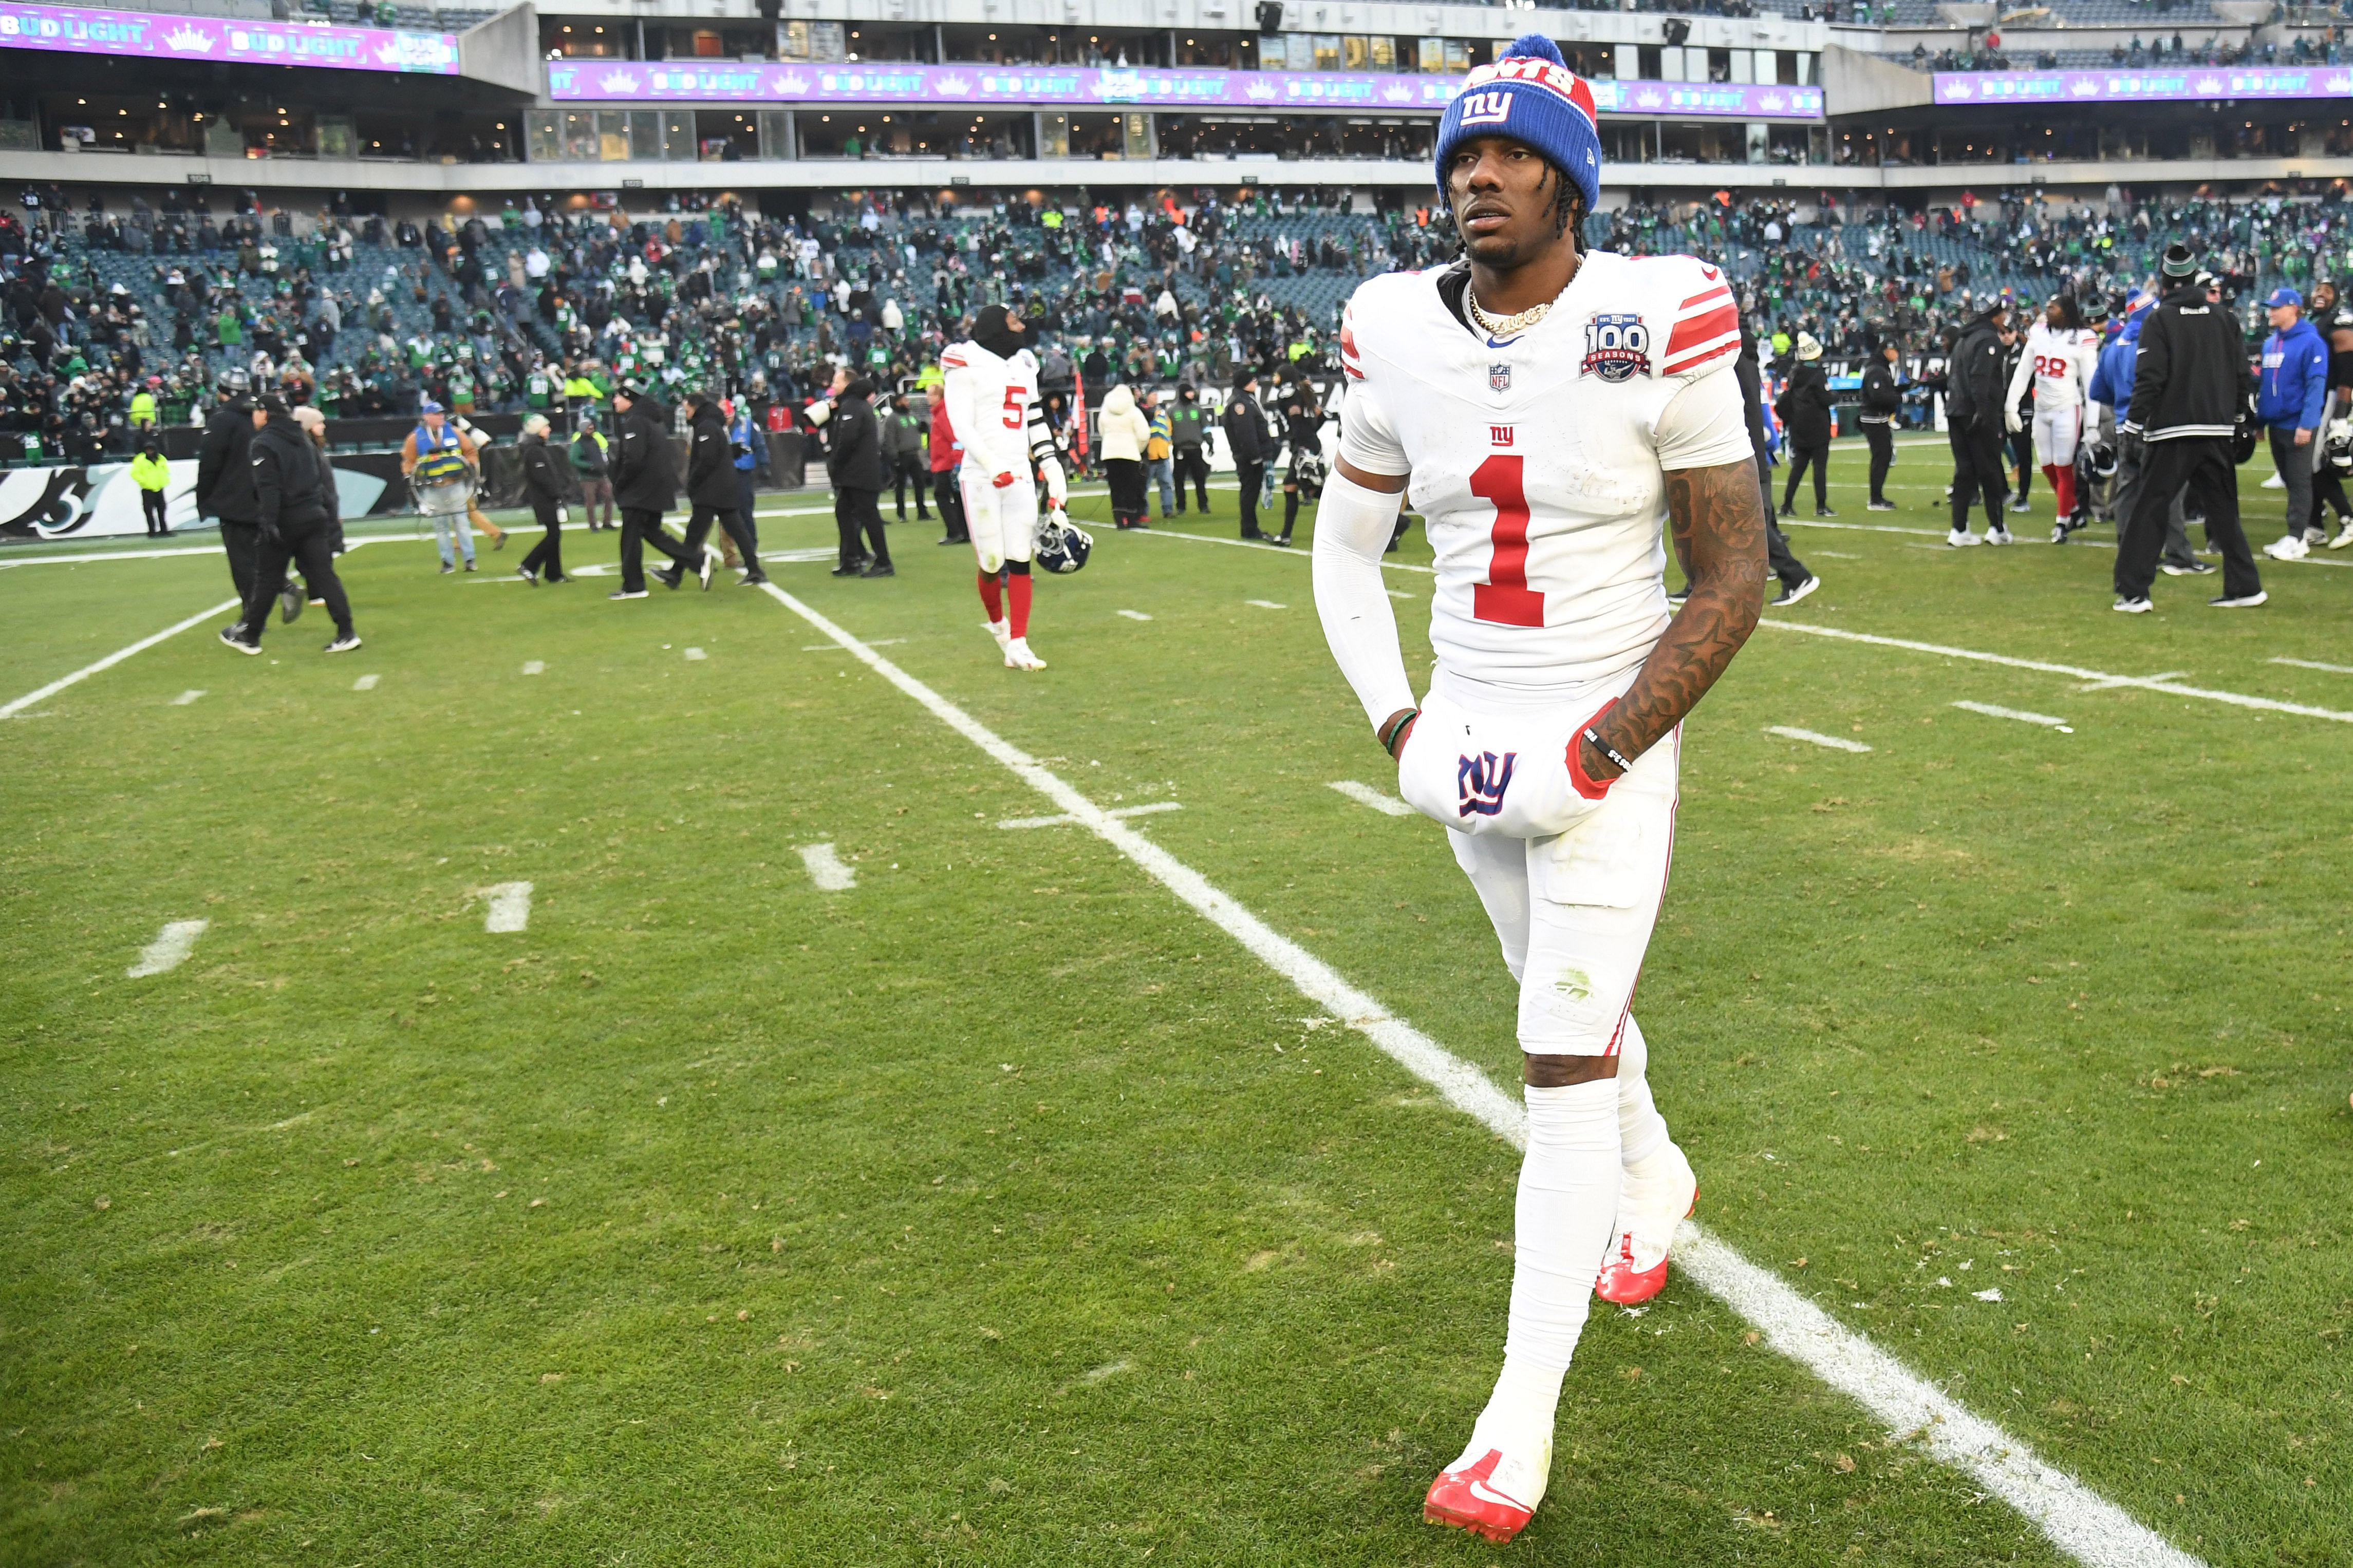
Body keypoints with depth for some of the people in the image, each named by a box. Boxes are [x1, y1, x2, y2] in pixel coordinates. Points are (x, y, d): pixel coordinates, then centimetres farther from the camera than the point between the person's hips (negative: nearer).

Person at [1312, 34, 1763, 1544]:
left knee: (1562, 1069, -5)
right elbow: (1347, 546, 10)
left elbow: (1733, 574, -10)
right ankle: (1656, 1175, 55)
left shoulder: (1660, 326, -14)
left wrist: (1606, 744, -16)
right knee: (1574, 1004, 23)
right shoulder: (1397, 338, -3)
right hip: (1471, 738, 5)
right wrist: (1398, 720, -1)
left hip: (1606, 740, -4)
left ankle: (1522, 1419, 7)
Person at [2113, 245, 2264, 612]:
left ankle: (2133, 593, -4)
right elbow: (2241, 375, 9)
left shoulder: (2160, 319, -6)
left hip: (2171, 433, -5)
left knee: (2146, 510, 0)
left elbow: (2149, 378, -13)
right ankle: (2245, 587, 13)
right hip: (2217, 432, 5)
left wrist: (2134, 424, -8)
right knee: (2224, 510, 13)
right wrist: (2236, 418, 20)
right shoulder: (2223, 318, 8)